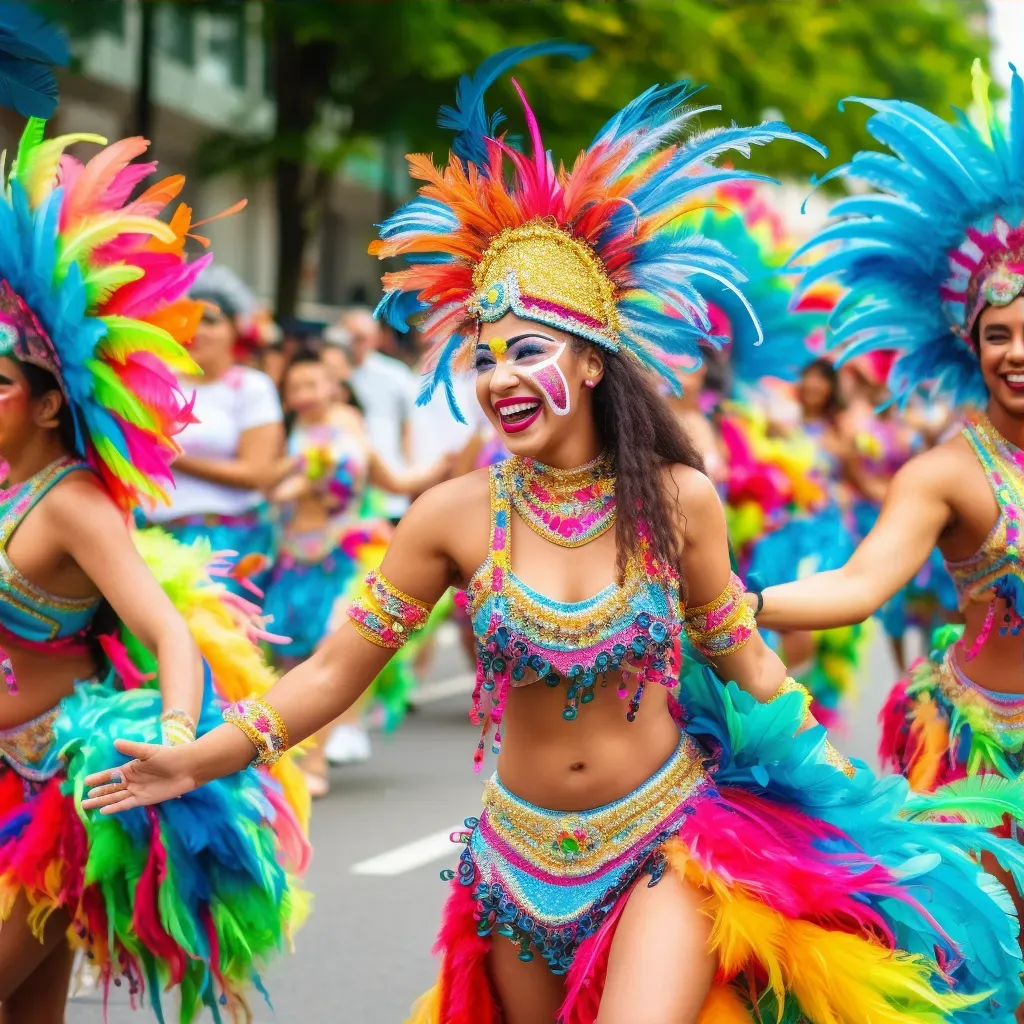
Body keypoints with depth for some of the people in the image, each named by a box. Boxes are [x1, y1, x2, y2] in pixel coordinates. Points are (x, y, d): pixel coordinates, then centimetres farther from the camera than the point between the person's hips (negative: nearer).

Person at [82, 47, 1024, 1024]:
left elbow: (744, 662, 3)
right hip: (523, 860, 2)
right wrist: (200, 761, -11)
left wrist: (843, 793, 3)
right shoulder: (455, 515, -9)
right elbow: (337, 668, -4)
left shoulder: (678, 498, -10)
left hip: (669, 849, -2)